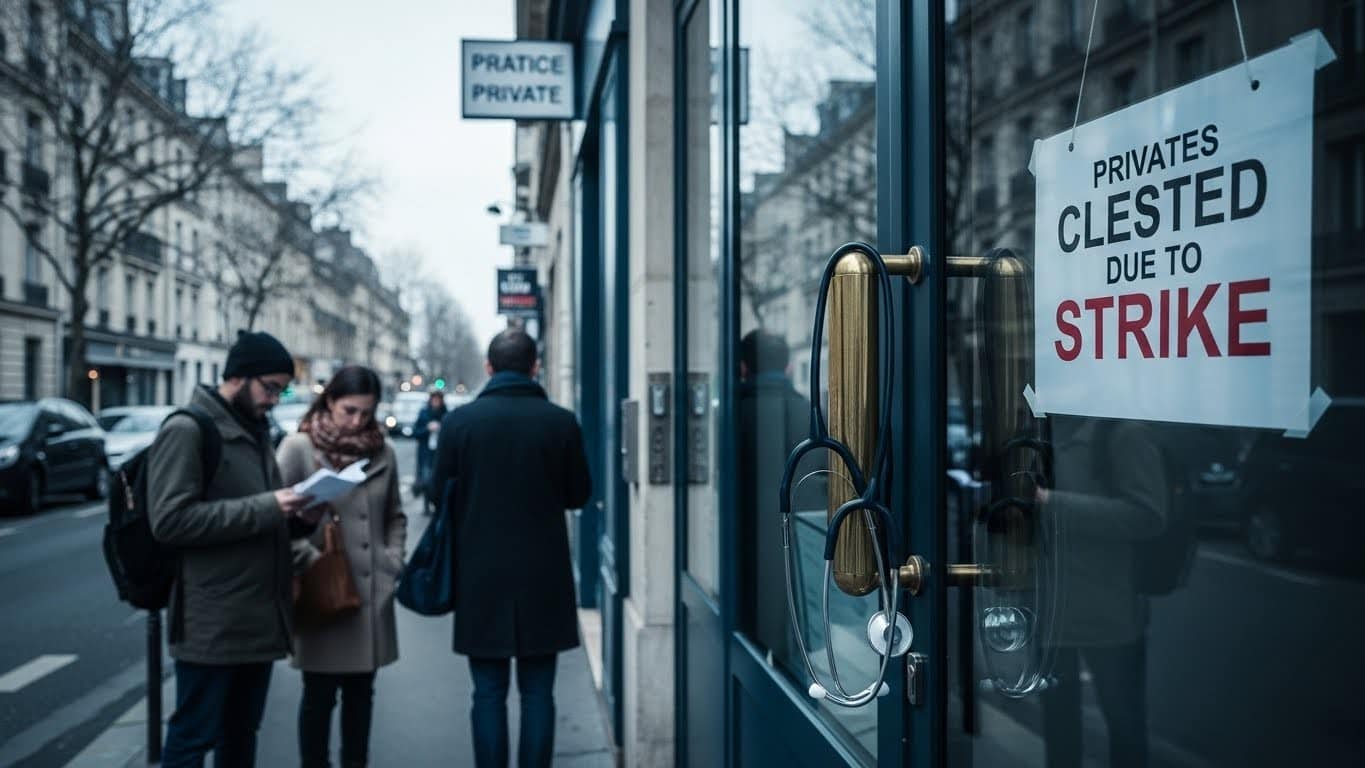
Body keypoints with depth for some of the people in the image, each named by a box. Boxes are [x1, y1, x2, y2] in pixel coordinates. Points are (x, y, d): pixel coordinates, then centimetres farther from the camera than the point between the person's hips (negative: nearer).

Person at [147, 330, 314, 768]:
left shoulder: (257, 432, 16)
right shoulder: (186, 430, -11)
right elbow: (170, 520, -21)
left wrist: (296, 516, 1)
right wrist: (263, 508, -22)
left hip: (259, 617, 8)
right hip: (212, 624, -8)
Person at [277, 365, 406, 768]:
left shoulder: (383, 452, 6)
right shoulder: (298, 447, -7)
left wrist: (393, 561, 5)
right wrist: (310, 558, -14)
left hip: (373, 593, 4)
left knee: (361, 692, 15)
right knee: (320, 695, 7)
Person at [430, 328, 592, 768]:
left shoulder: (459, 421, -6)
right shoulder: (561, 422, -6)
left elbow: (439, 493, 1)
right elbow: (578, 495, 3)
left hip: (480, 574, 0)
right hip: (543, 574, 0)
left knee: (489, 693, 9)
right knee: (538, 691, 9)